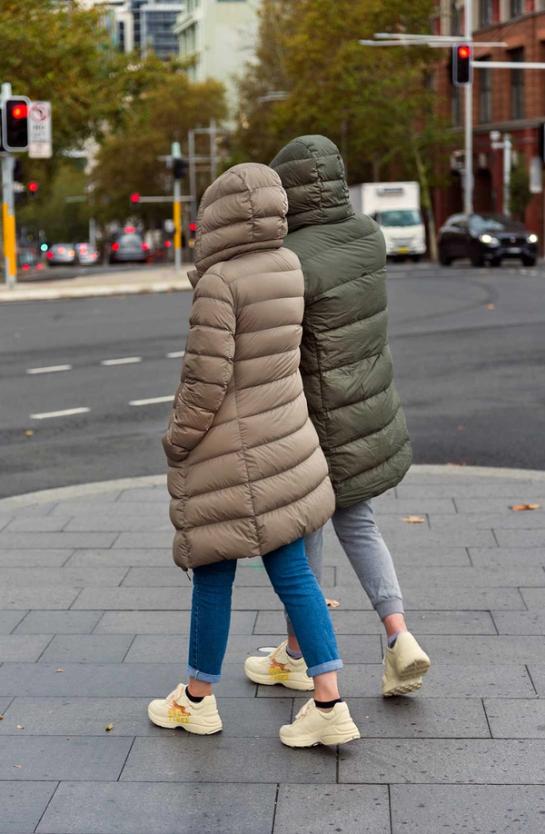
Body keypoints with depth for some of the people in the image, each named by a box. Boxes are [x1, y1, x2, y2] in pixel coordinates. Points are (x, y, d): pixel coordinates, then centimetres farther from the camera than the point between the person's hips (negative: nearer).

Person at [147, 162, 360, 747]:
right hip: (280, 443, 7)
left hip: (227, 456, -7)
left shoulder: (220, 280, -20)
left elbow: (206, 376, -21)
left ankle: (197, 699, 26)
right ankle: (328, 705, 9)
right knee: (291, 571, 9)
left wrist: (177, 441, -8)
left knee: (212, 576, 8)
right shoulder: (287, 267, 2)